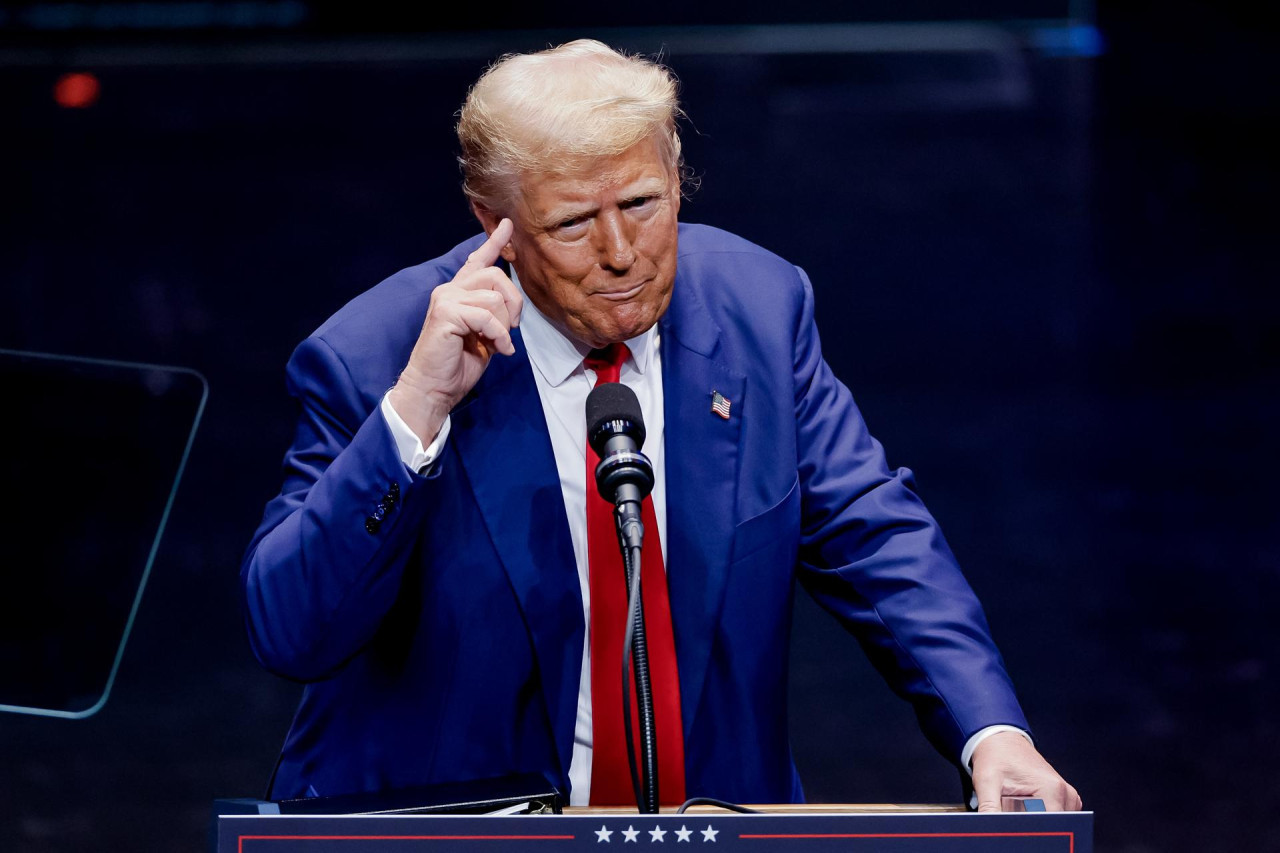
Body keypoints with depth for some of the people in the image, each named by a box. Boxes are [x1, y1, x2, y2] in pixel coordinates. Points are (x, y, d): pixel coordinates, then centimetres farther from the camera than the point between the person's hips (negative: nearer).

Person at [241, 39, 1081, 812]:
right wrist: (415, 408, -27)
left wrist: (992, 734, -12)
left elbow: (872, 539, 3)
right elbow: (290, 633, -17)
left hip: (714, 823, 3)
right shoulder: (370, 359, -11)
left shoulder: (758, 308, 1)